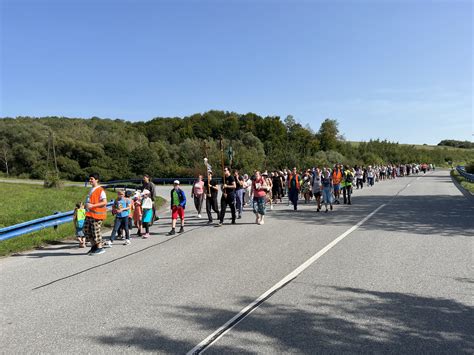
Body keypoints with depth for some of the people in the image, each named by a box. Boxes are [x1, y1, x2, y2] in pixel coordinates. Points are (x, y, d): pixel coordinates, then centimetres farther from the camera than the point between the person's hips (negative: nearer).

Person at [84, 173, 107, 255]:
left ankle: (100, 248, 8)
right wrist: (87, 206, 13)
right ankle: (93, 246, 23)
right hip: (89, 214, 9)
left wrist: (93, 205, -24)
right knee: (86, 230, 11)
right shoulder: (92, 189, 15)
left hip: (97, 214, -9)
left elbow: (104, 202, -20)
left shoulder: (100, 190, -13)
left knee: (96, 231, -3)